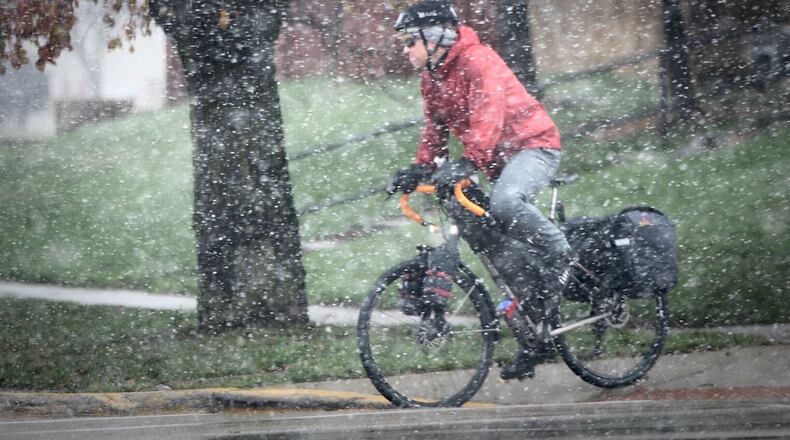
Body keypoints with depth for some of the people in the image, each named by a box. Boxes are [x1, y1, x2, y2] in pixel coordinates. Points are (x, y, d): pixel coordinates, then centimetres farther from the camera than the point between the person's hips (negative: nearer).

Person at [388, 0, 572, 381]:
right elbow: (435, 125, 14)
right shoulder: (430, 77, 9)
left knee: (505, 201, -38)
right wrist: (421, 167, -3)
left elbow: (488, 117, -32)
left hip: (533, 145, -9)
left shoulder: (478, 62, -20)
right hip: (499, 160, 9)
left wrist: (466, 163, -43)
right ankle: (535, 338, 10)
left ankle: (558, 253, -14)